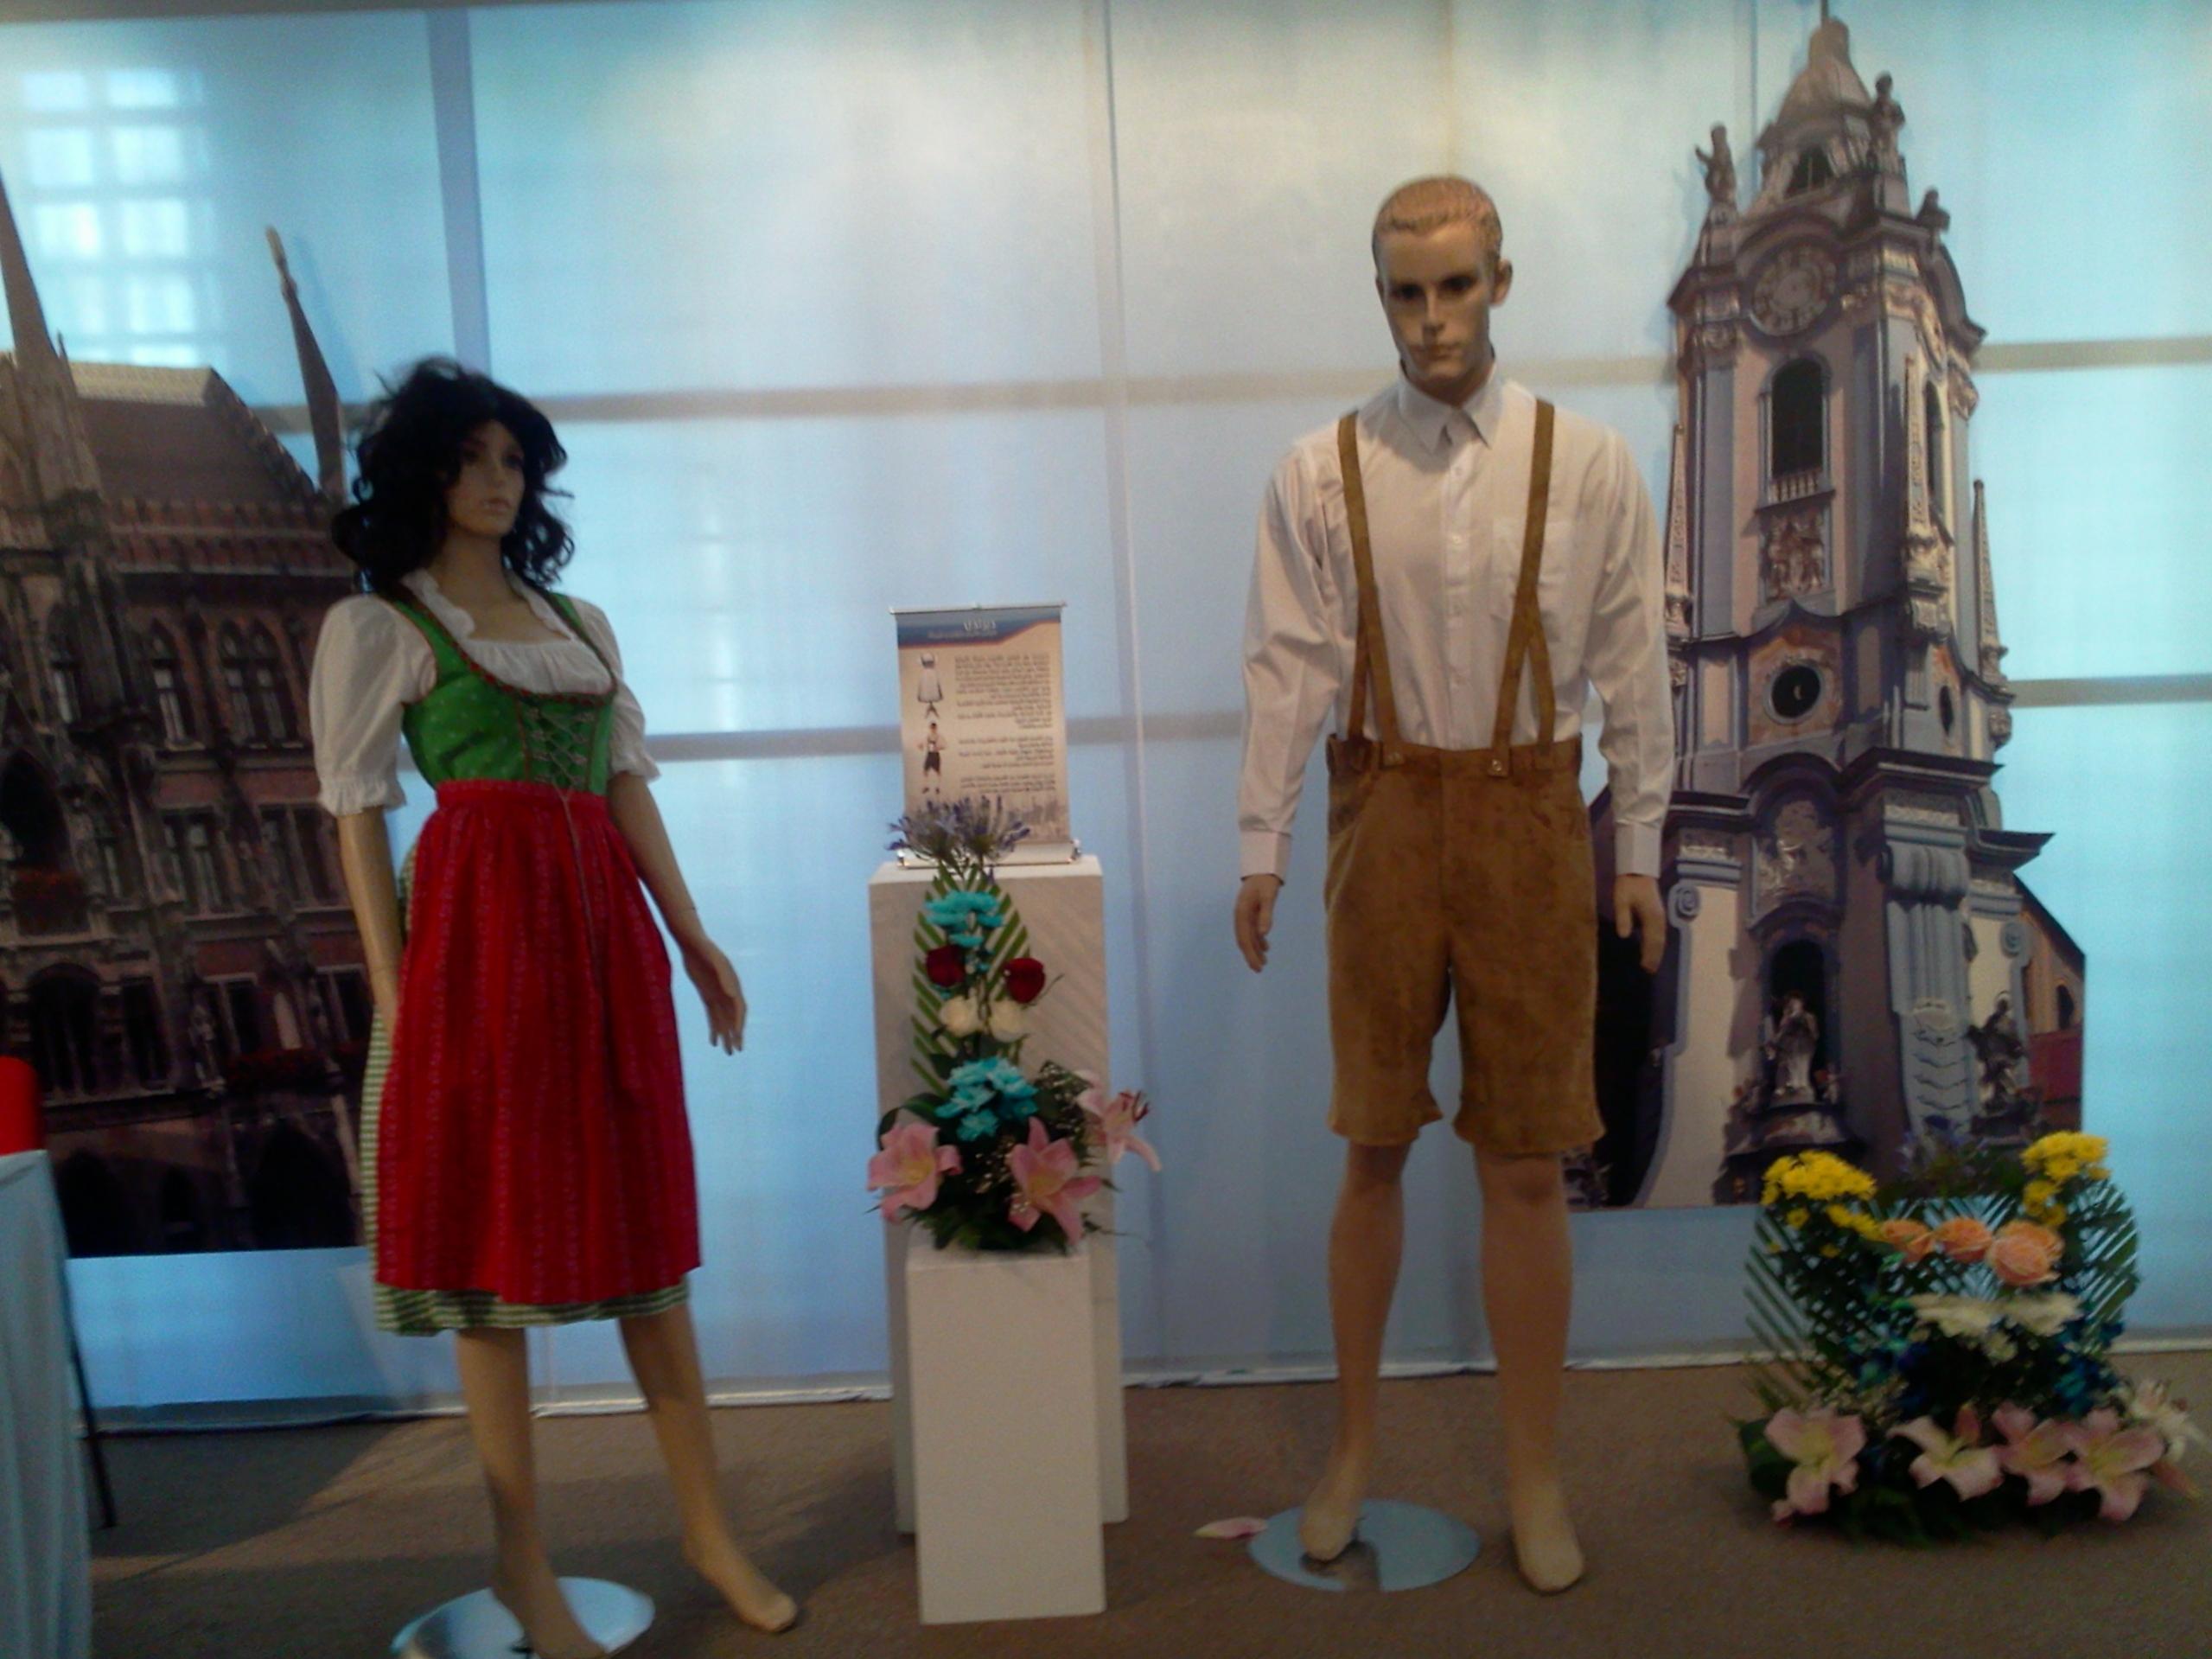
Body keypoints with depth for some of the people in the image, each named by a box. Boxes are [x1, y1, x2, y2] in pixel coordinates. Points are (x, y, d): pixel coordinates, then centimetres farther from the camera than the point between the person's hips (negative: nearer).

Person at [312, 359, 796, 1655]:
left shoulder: (581, 620, 19)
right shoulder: (377, 627, 4)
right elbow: (360, 813, -1)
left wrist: (693, 937, 9)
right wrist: (394, 988, -9)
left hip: (605, 925, 5)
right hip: (481, 922, -5)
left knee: (643, 1217, 8)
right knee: (496, 1231, 0)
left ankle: (711, 1531, 17)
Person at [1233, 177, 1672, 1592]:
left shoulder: (1589, 464, -1)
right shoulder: (1322, 475, 0)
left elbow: (1633, 666, 1)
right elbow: (1288, 668, -2)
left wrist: (1640, 847, 0)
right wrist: (1262, 845, -5)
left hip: (1532, 814, 0)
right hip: (1387, 812, 0)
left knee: (1527, 1167, 8)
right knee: (1375, 1151, 11)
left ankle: (1536, 1477, 26)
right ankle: (1355, 1445, 30)